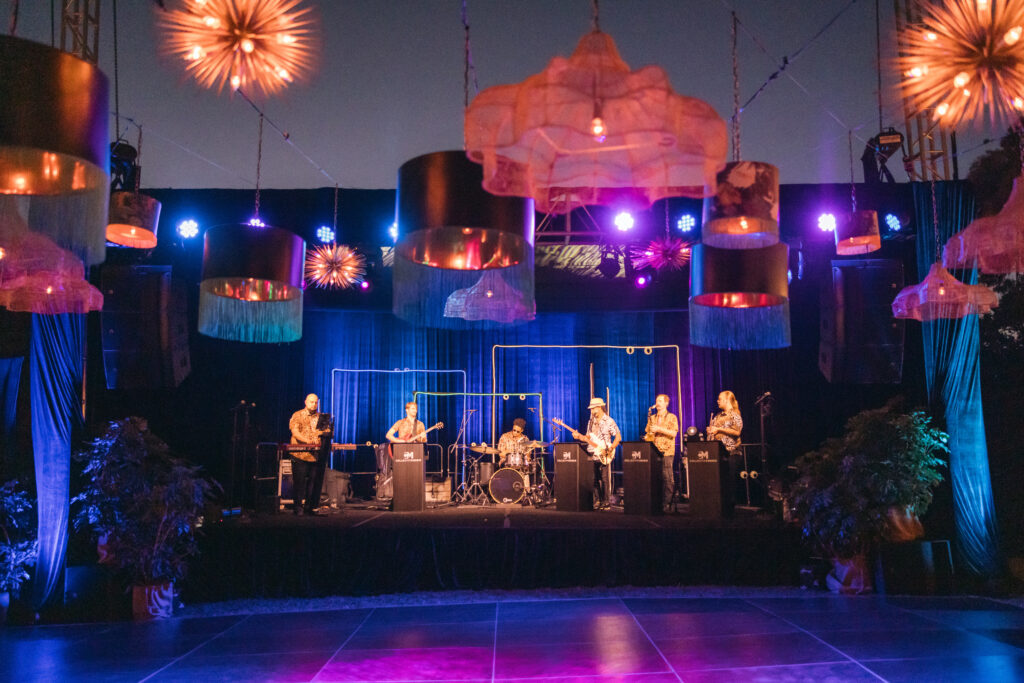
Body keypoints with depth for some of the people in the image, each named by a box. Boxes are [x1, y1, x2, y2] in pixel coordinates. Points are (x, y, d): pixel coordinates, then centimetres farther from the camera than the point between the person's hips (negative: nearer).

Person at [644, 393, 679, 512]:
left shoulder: (672, 417, 6)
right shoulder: (651, 418, 19)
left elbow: (673, 433, -6)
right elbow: (647, 432, 21)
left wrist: (659, 429, -12)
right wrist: (647, 436, -1)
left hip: (666, 450, -4)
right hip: (653, 450, 4)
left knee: (667, 477, -10)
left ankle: (666, 504, -9)